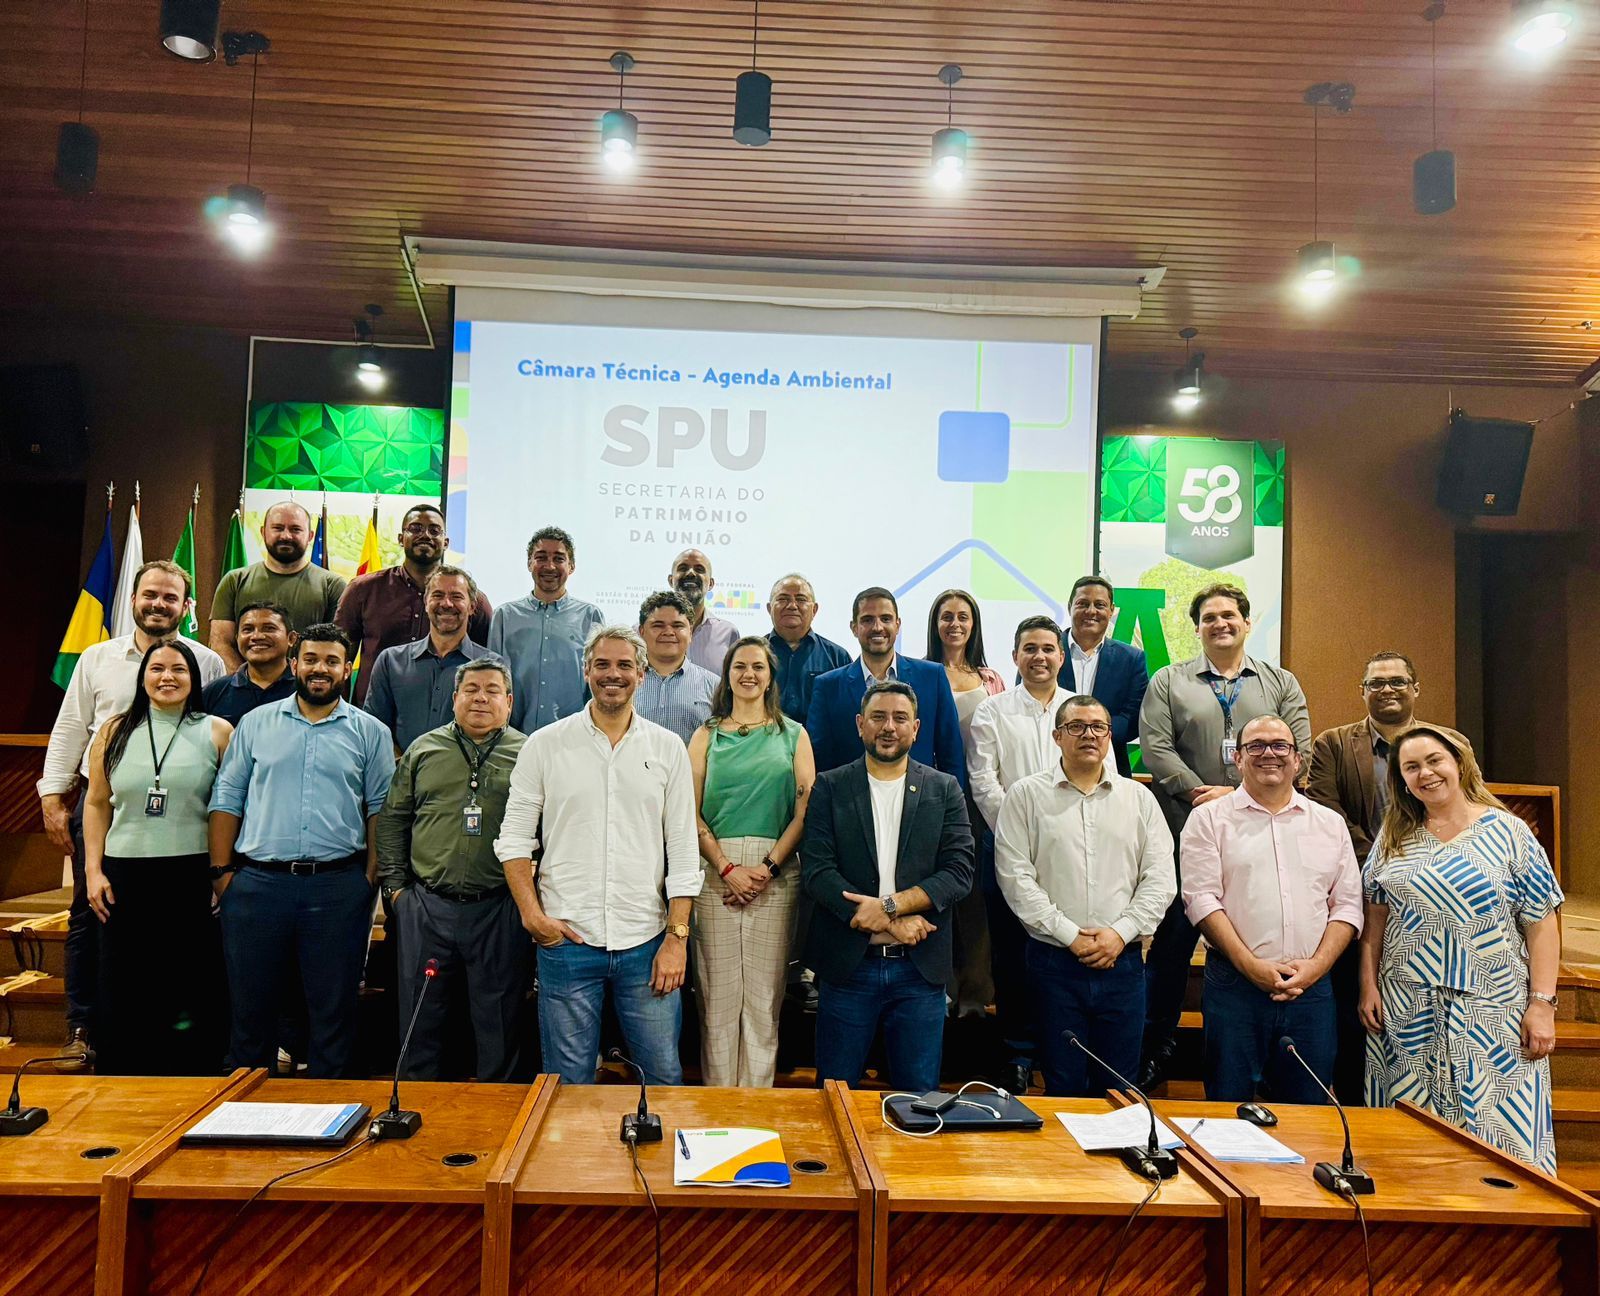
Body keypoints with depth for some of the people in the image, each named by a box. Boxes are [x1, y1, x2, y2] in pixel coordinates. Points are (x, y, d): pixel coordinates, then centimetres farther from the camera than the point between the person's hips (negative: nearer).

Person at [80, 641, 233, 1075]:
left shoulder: (217, 732, 2)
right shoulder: (115, 732, 9)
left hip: (195, 875, -2)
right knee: (122, 994, 8)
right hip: (125, 876, 2)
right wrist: (93, 870, 3)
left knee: (197, 990, 3)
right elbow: (97, 804, 11)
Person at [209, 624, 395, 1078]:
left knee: (334, 1004, 7)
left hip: (338, 886, -1)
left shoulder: (371, 732, 5)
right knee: (249, 999, 11)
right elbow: (226, 799, 8)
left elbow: (381, 808, 4)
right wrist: (221, 870, 1)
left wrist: (371, 876, -4)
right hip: (257, 882, 1)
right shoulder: (256, 723, 9)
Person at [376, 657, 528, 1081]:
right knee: (419, 1019, 13)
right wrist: (394, 883, 6)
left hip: (500, 911, -2)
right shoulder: (422, 750, 9)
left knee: (499, 1026, 9)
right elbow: (392, 818, 13)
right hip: (426, 907, 2)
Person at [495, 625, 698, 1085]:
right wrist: (531, 913, -7)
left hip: (646, 942, 1)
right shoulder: (544, 745, 2)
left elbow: (683, 849, 3)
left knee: (665, 1076, 8)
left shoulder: (668, 748, 4)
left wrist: (677, 936, -2)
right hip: (566, 939, 0)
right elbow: (514, 839, 4)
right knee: (569, 1082, 9)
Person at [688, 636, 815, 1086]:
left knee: (765, 994, 2)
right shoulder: (707, 735, 10)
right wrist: (728, 868, -9)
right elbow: (690, 812, 2)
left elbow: (805, 810, 2)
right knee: (718, 992, 2)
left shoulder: (794, 735, 10)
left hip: (777, 875, 0)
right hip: (715, 872, 0)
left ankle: (758, 1095, 14)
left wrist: (769, 867, -9)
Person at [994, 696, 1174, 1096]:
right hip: (1053, 961, -2)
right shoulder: (1026, 795, 1)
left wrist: (1121, 932, -8)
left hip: (1122, 960, 2)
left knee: (1119, 1089, 9)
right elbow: (1015, 876, -5)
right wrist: (1069, 934, -10)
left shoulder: (1139, 798, 9)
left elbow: (1160, 879, 5)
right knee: (1064, 1086, 6)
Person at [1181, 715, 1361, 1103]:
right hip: (1235, 984, -3)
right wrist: (1251, 966, -13)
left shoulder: (1330, 824, 14)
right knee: (1229, 1111, 2)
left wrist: (1317, 965, -6)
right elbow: (1202, 898, -5)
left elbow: (1348, 904, 10)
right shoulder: (1210, 818, 4)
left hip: (1312, 987, 3)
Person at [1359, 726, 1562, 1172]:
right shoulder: (1395, 837, 8)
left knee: (1496, 1127, -1)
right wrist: (1368, 986, 2)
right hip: (1406, 1014, 3)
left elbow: (1542, 924, -2)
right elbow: (1375, 918, 10)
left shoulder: (1508, 833, 0)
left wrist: (1542, 1004, -8)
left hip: (1492, 1012, -2)